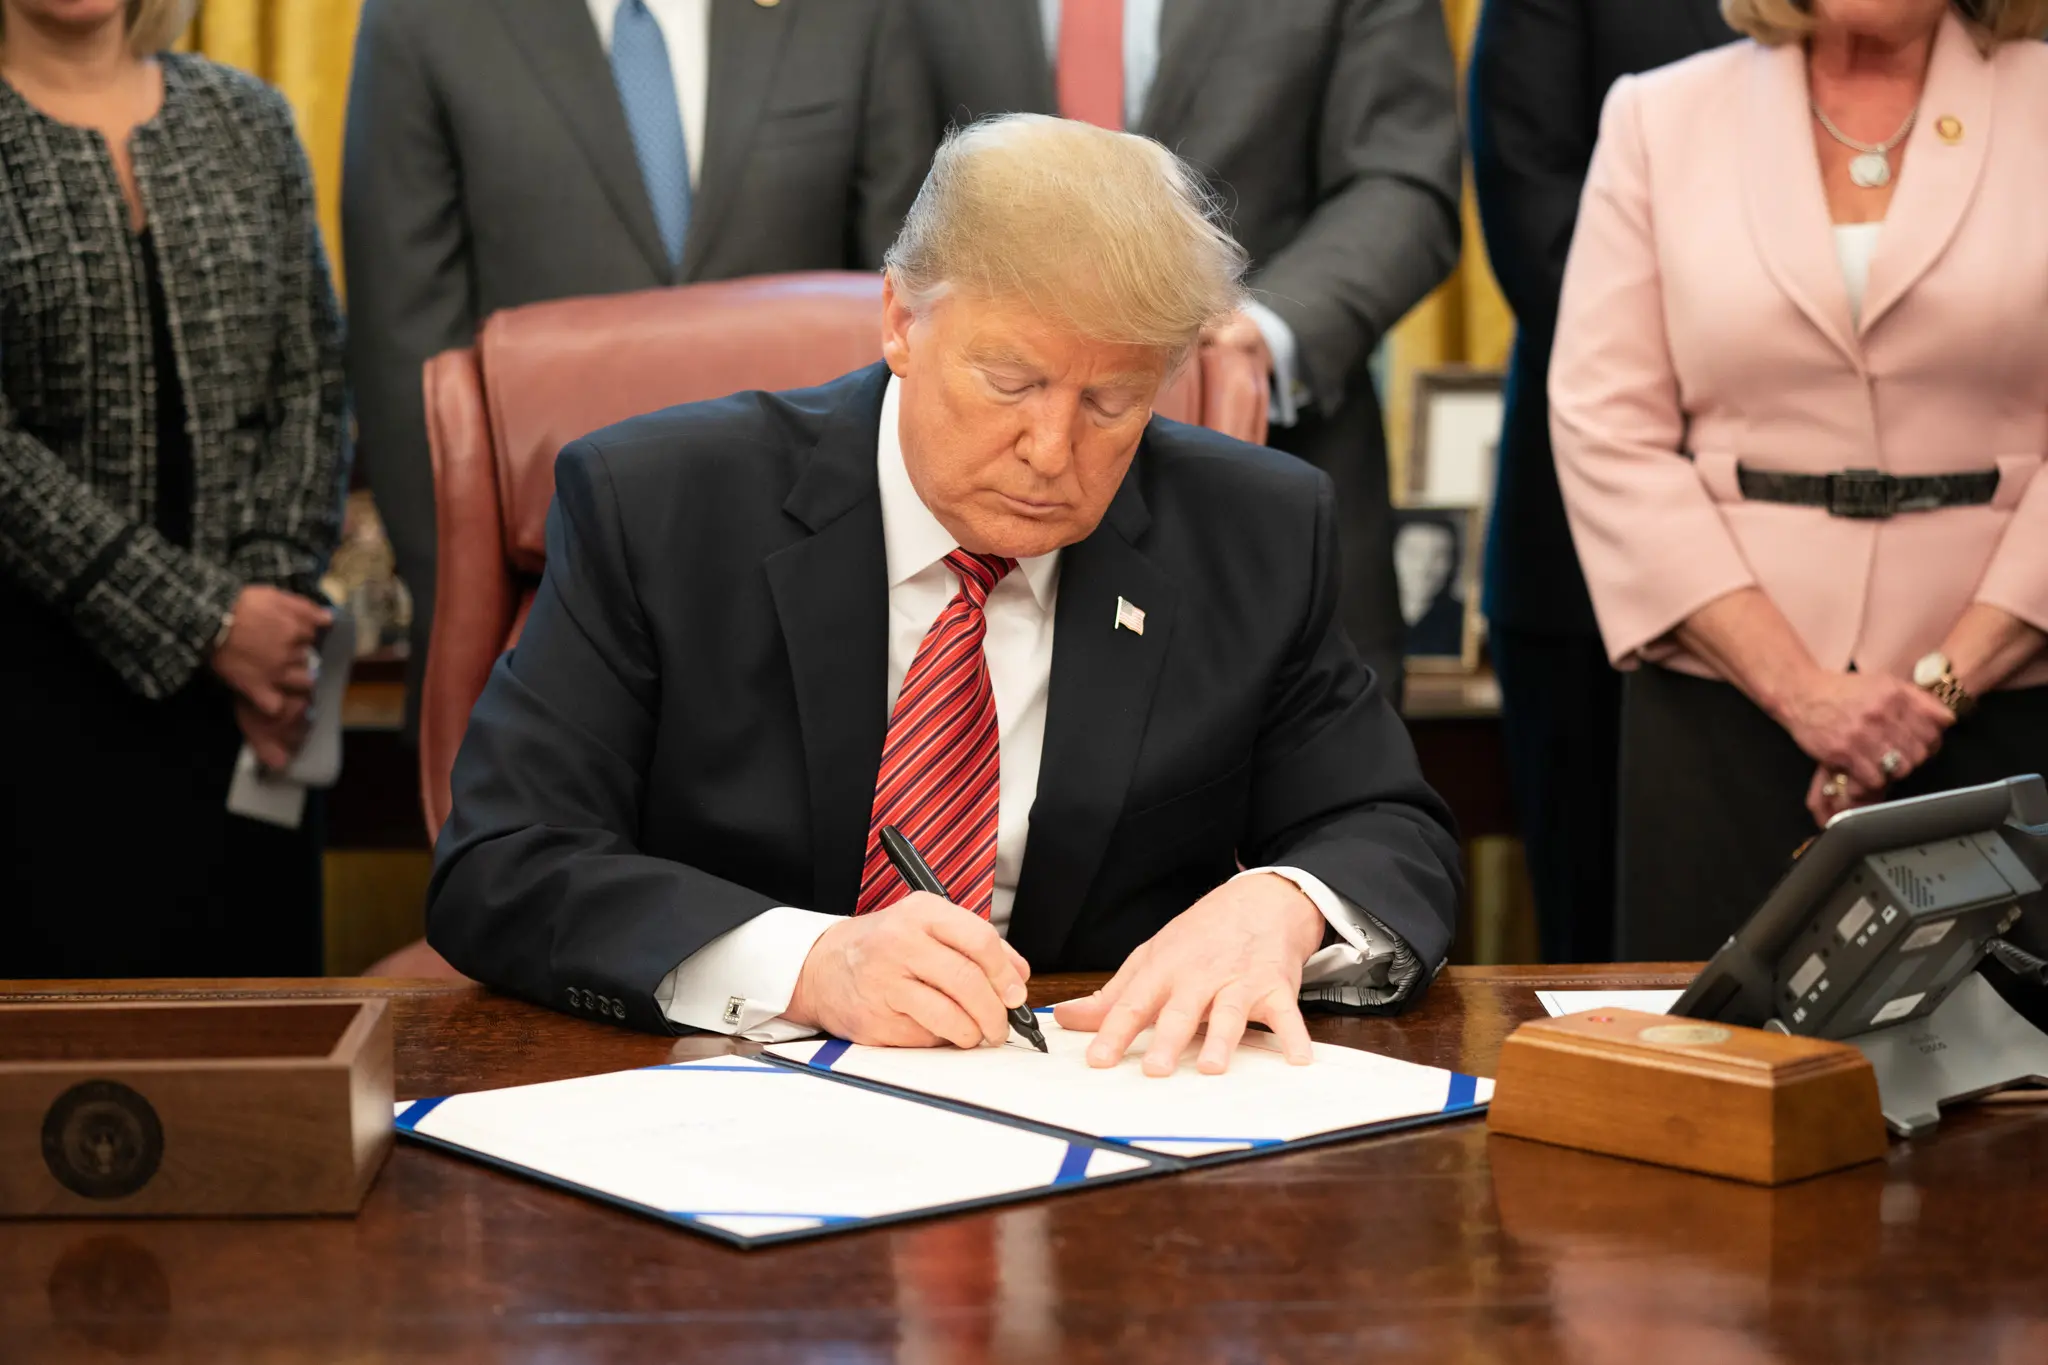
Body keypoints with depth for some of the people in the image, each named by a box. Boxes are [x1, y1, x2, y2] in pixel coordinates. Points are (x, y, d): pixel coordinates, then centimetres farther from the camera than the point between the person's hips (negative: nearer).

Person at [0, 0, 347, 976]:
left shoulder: (248, 120, 11)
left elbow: (313, 384, 7)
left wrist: (273, 592, -7)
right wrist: (202, 622, -12)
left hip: (250, 662, 4)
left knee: (259, 952, 4)